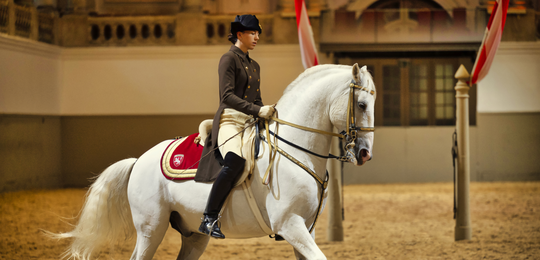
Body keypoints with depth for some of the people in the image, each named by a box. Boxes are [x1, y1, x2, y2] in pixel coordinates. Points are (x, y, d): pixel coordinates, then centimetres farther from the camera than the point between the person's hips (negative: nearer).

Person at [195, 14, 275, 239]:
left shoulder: (254, 66, 24)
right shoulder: (229, 59, -2)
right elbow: (228, 96, -14)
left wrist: (266, 112, 7)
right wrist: (257, 110, -21)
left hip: (251, 123, 9)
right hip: (230, 121, -9)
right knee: (235, 161, -36)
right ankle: (209, 218, -34)